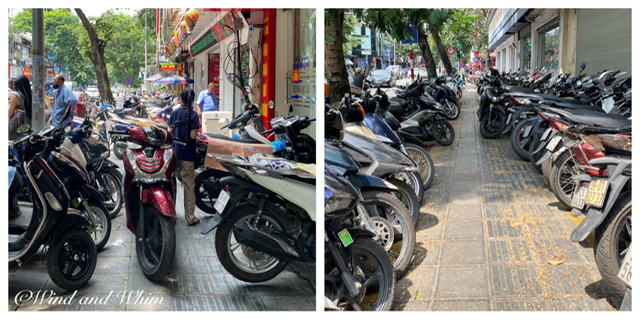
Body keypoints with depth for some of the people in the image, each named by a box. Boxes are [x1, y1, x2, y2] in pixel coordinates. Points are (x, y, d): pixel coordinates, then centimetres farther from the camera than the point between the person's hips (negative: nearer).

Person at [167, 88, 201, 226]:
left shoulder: (175, 112, 3)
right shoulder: (193, 114, -12)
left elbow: (169, 130, 6)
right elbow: (193, 135, -17)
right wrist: (197, 125, -1)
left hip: (174, 151, 5)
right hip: (187, 153, -5)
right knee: (189, 185, 0)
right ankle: (190, 217, 1)